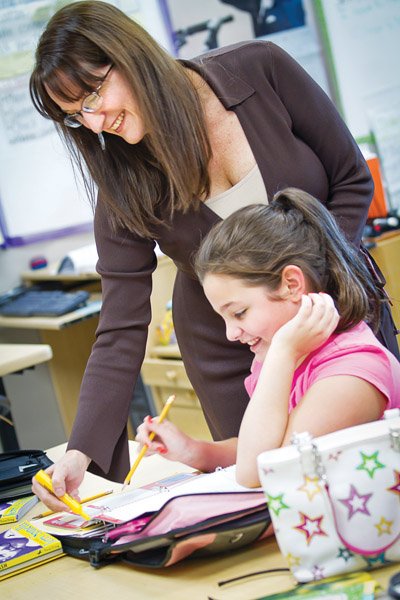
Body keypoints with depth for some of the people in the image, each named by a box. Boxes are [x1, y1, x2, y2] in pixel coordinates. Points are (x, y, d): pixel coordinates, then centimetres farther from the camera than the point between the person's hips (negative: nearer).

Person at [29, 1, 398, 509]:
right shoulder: (123, 185, -15)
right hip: (234, 360, 0)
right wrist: (82, 451, -28)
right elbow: (121, 332, -17)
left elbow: (352, 181, -8)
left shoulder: (259, 69, -17)